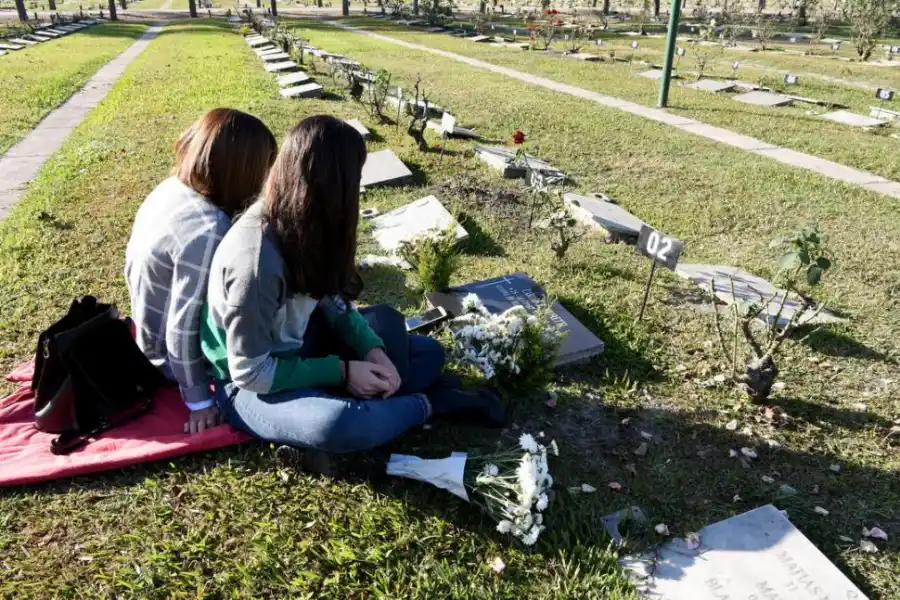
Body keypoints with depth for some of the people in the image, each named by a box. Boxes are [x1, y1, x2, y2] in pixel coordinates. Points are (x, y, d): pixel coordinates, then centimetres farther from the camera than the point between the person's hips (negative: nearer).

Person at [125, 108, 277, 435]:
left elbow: (133, 264, 5)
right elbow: (183, 330, -29)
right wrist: (199, 401, -17)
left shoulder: (172, 187, -9)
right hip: (177, 354, -8)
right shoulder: (207, 232, -35)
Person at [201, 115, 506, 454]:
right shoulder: (256, 259, -32)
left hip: (301, 349, 7)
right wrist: (342, 372, -23)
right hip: (251, 385, -7)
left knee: (429, 352, 7)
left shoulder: (306, 226, -9)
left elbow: (332, 301, 2)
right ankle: (426, 403, -11)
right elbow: (251, 371, -25)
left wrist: (373, 349, -14)